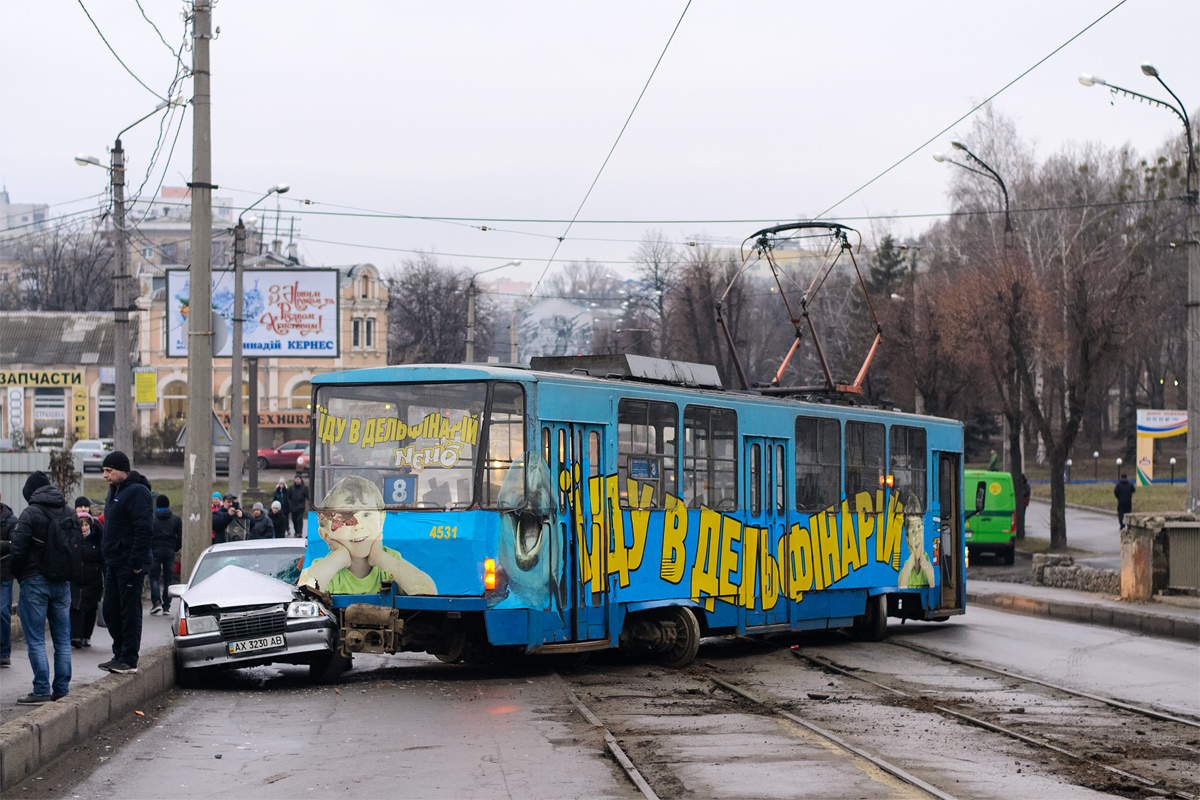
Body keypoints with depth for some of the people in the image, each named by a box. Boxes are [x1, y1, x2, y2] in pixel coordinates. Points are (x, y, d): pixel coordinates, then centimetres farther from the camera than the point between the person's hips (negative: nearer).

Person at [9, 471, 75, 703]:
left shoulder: (30, 514, -10)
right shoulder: (69, 514, 9)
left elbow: (18, 550, -13)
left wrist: (19, 575, 4)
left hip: (35, 581, -6)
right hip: (62, 583, 6)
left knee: (35, 639, -1)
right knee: (62, 639, 10)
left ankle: (42, 690, -6)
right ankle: (62, 689, 10)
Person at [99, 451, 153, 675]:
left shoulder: (137, 492, -14)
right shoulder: (115, 491, 17)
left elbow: (145, 530, -21)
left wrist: (136, 563, -23)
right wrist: (107, 559, 17)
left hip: (129, 564, -10)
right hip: (113, 563, 10)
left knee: (130, 612, -5)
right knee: (111, 611, 12)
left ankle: (129, 660, -1)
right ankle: (119, 655, 20)